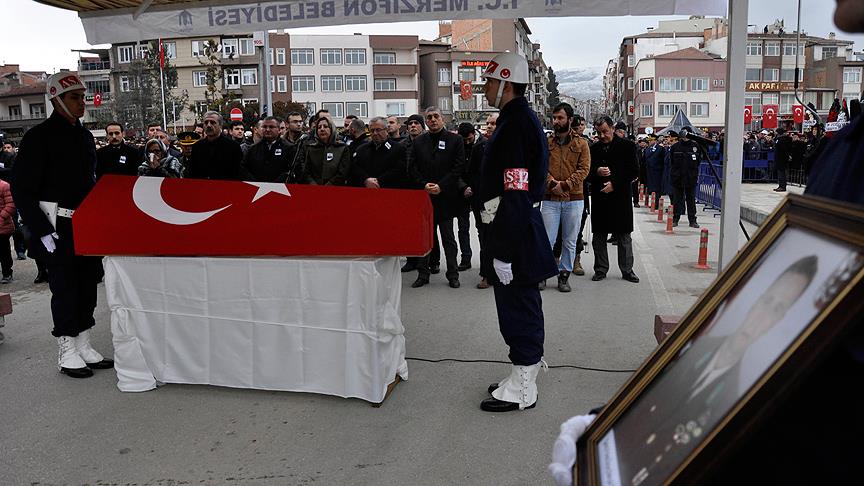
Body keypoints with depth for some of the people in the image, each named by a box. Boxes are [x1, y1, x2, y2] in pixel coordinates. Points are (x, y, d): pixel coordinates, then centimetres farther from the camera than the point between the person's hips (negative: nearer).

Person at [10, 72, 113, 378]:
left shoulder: (85, 135, 13)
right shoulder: (40, 137, -9)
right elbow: (22, 190, -11)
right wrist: (43, 231, -17)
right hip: (59, 229, -6)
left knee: (88, 286, 10)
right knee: (65, 288, -1)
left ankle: (83, 346, 22)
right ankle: (66, 353, 11)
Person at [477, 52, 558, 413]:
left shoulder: (517, 125, -18)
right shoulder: (521, 119, 16)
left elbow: (515, 196, -24)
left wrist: (503, 252, -24)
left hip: (515, 231, -11)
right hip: (521, 227, 11)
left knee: (518, 311, -2)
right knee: (523, 309, 18)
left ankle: (521, 391, 10)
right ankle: (524, 377, 31)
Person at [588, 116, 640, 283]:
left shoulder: (627, 146, 0)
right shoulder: (594, 148, 7)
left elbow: (634, 171, -3)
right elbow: (587, 173, 10)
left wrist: (614, 184, -11)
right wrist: (597, 172, -13)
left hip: (620, 198, -2)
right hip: (599, 199, 2)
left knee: (624, 238, 5)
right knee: (598, 238, 7)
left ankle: (627, 270, 15)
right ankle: (601, 269, 18)